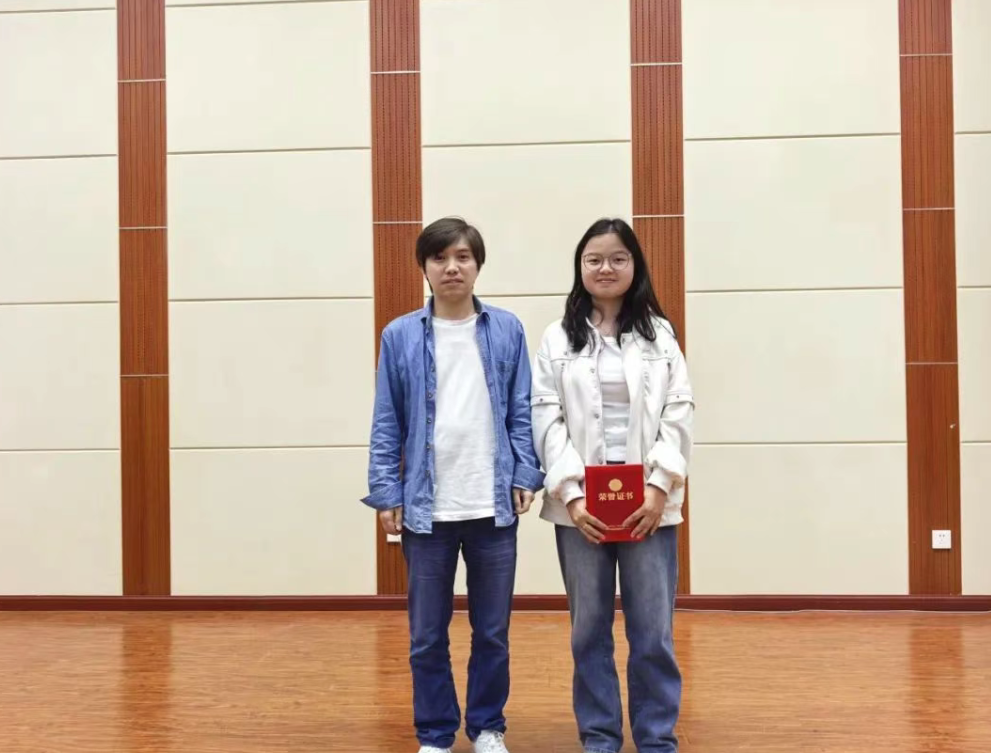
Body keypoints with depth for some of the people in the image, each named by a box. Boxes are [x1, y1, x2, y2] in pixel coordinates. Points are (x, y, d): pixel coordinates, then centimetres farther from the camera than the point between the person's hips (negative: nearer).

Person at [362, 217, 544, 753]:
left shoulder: (507, 330, 1)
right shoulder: (400, 337, 0)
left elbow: (521, 412, 4)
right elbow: (386, 424, 1)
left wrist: (525, 476, -3)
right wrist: (386, 494, -3)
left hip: (493, 506, 0)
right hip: (426, 508, 0)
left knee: (492, 631, 12)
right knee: (427, 637, 10)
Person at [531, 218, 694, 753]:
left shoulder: (659, 334, 9)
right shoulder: (557, 339, 6)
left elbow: (678, 415, 1)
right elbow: (546, 419, -1)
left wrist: (659, 488, -11)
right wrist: (571, 493, -12)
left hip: (648, 503, 0)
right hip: (580, 505, 0)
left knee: (653, 633, 1)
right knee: (589, 630, 8)